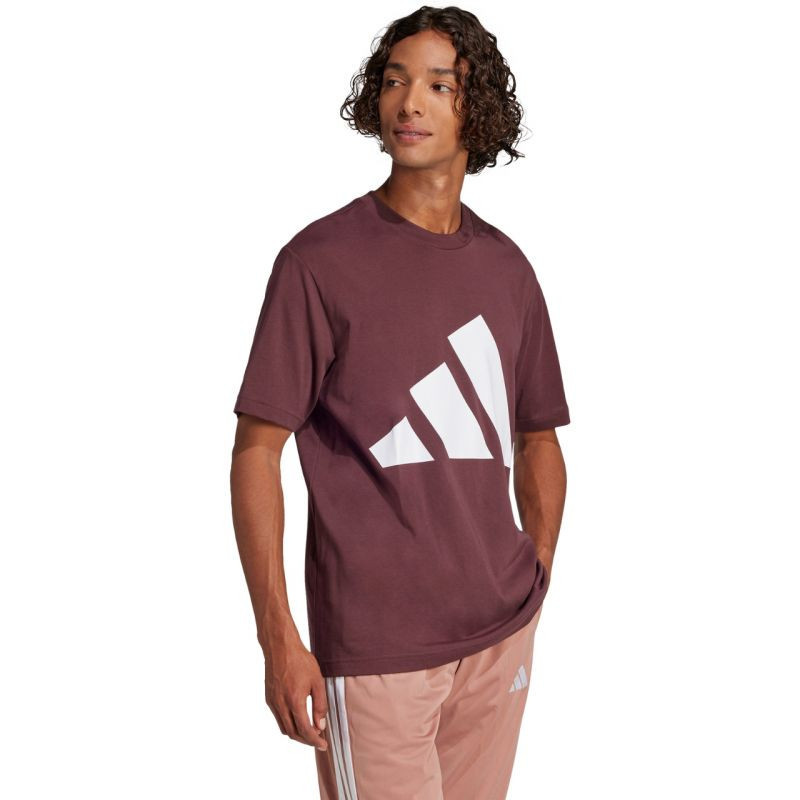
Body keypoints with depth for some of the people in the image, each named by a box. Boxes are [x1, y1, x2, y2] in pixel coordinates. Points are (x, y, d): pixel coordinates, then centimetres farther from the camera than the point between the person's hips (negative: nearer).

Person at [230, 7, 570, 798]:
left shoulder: (506, 268, 6)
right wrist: (279, 639, -13)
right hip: (376, 644, -5)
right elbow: (256, 450, -9)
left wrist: (539, 576, 7)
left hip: (502, 631, 5)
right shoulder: (321, 260, -9)